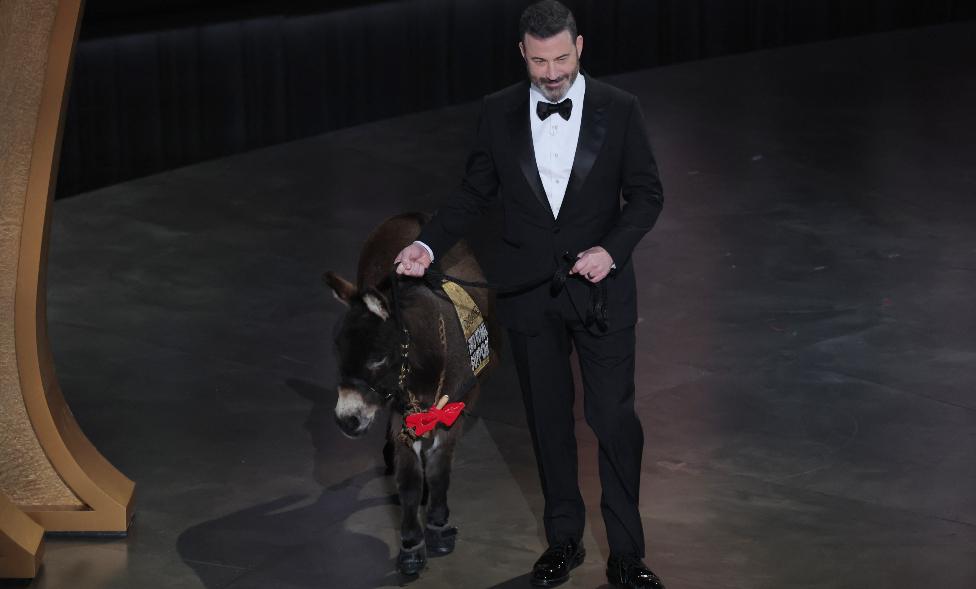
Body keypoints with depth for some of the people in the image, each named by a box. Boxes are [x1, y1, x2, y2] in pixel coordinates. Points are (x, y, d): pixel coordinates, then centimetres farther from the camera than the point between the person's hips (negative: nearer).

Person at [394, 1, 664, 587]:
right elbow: (476, 191, 4)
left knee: (615, 418, -1)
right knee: (549, 419, 12)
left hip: (602, 290, -2)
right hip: (529, 292, 2)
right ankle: (564, 539, 27)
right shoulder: (500, 112, -1)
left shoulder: (619, 110, -7)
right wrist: (429, 244, -10)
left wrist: (612, 249, -18)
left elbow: (647, 194, -3)